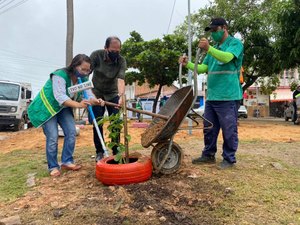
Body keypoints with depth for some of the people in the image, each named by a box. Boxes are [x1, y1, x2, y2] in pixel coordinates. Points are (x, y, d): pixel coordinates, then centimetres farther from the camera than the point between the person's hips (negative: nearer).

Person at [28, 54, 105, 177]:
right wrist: (78, 104, -52)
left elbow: (88, 95, -15)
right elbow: (60, 96, -39)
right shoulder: (59, 76, -28)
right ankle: (53, 167, 4)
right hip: (47, 107, -6)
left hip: (63, 108, 7)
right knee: (52, 137, -12)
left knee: (71, 132, -5)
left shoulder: (83, 79, -6)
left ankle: (67, 161, 7)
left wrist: (96, 101, -39)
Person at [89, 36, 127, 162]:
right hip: (97, 93, 0)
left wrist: (121, 96, -48)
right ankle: (99, 152, 10)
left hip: (113, 94, 1)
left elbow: (121, 80, -30)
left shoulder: (121, 61, -17)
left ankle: (116, 151, 7)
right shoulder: (96, 55, -17)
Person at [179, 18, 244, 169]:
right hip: (211, 96, 8)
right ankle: (208, 155, 25)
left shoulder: (235, 43, -1)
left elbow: (227, 57, -23)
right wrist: (187, 64, -2)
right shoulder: (214, 49, 21)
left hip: (228, 97, -7)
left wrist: (208, 48, -35)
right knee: (209, 128, 12)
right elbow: (202, 68, 13)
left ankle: (229, 159, 14)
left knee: (228, 130, 1)